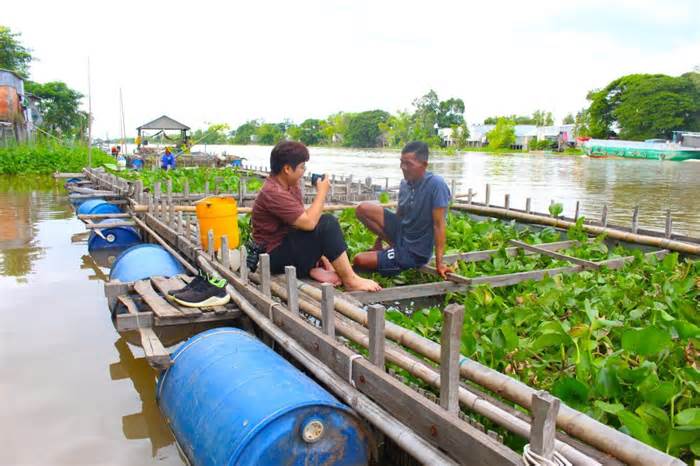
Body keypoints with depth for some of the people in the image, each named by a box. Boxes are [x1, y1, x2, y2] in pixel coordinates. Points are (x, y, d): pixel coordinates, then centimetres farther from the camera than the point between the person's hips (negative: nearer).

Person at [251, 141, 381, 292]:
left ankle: (314, 268, -6)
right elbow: (308, 223, -28)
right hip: (276, 256, -10)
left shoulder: (290, 185, 6)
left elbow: (304, 220, 5)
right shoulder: (273, 193, -23)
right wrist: (322, 192, -15)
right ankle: (350, 280, -16)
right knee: (327, 224, -22)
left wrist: (321, 254, -3)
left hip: (290, 244, 10)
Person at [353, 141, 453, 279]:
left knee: (358, 261, -12)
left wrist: (439, 263, -23)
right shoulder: (405, 183, -3)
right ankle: (393, 245, 8)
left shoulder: (436, 184, -25)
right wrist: (381, 236, 15)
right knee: (362, 209, -1)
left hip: (414, 252, -7)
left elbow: (439, 225, -24)